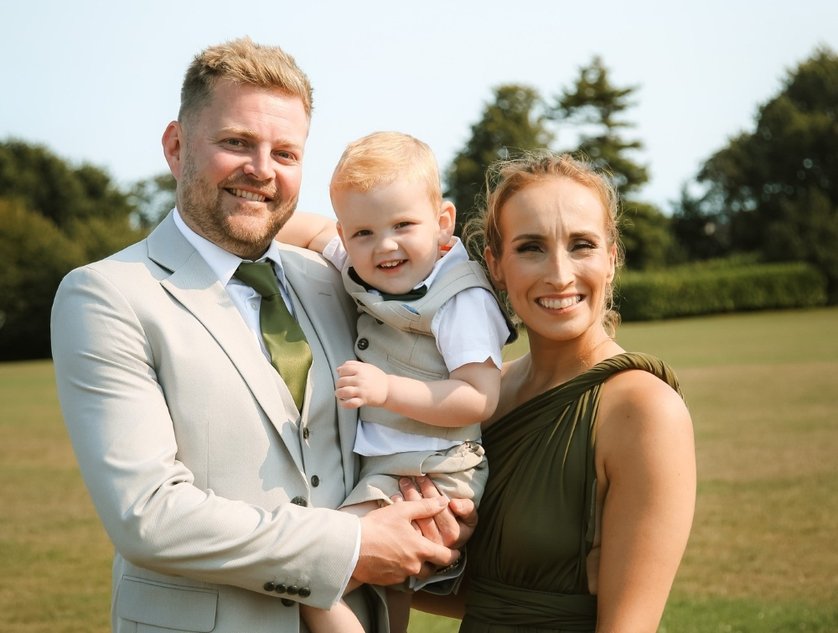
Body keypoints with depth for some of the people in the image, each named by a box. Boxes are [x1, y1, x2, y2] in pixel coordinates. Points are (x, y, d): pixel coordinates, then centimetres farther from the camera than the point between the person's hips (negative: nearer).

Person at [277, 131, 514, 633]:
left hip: (430, 478, -9)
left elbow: (481, 398, -24)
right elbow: (316, 230, 19)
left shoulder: (462, 300, -19)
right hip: (382, 470, 9)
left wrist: (387, 389, -31)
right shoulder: (364, 268, 3)